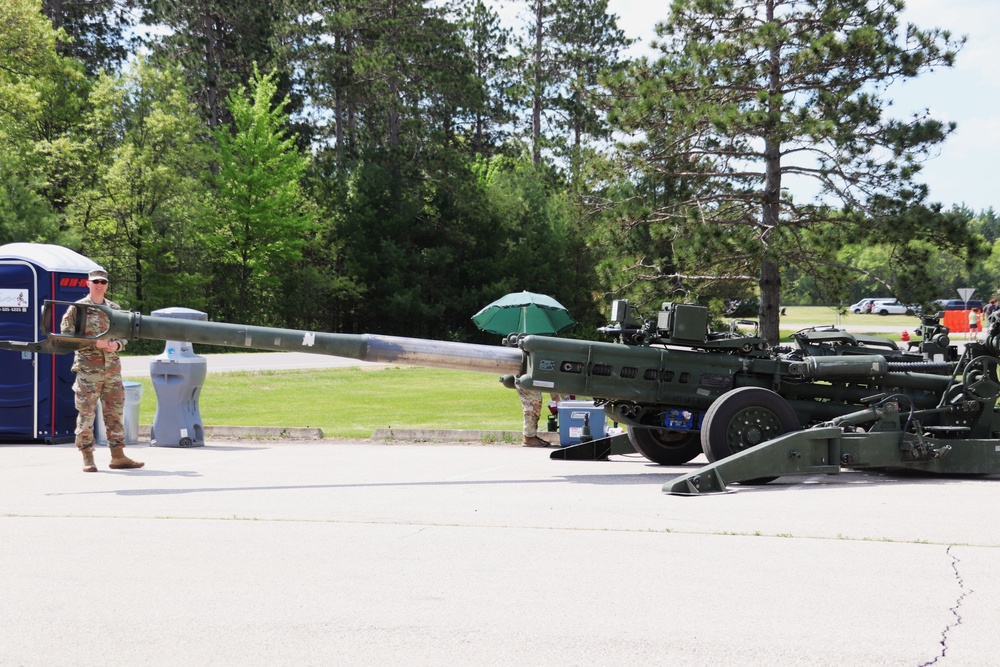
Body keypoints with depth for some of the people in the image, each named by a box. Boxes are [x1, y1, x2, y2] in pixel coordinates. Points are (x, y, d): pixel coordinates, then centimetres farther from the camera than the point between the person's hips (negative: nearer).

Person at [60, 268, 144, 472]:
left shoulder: (115, 309, 14)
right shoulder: (77, 308, 0)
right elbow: (66, 335, -7)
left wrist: (116, 345, -4)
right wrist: (94, 342, -16)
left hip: (113, 369, 5)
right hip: (88, 369, -4)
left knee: (115, 412, 7)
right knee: (86, 413, -3)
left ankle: (118, 456, 13)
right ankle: (88, 458, 3)